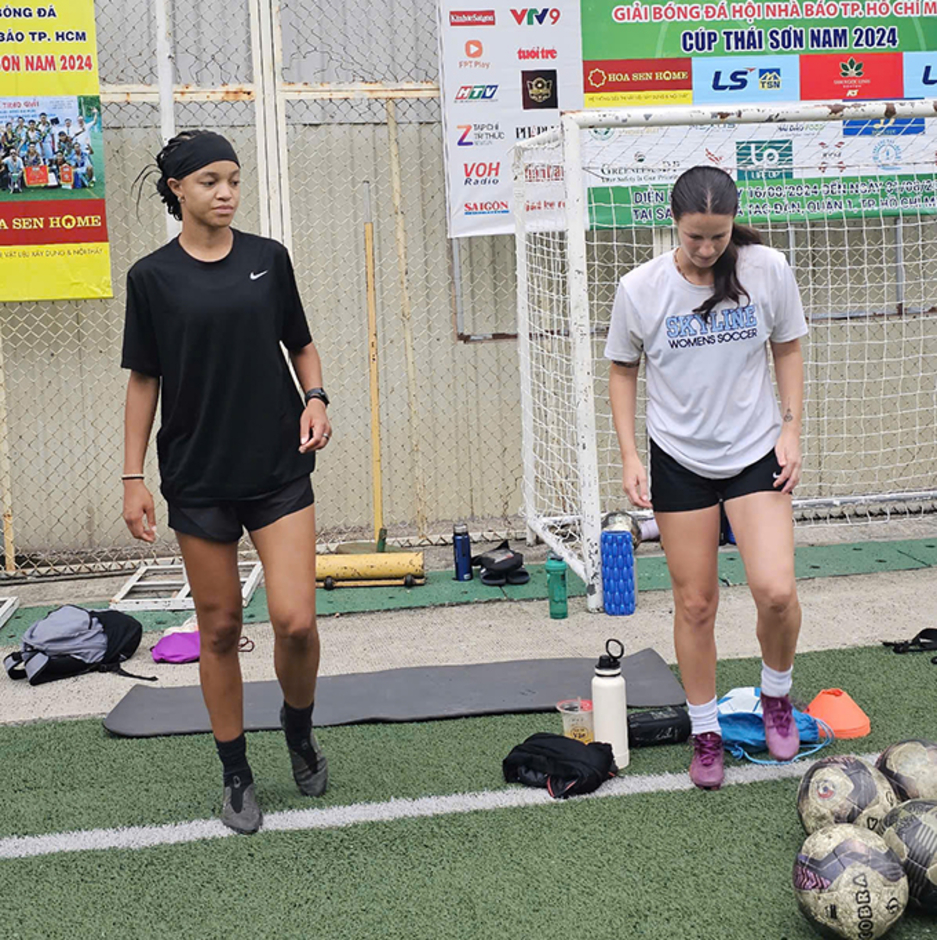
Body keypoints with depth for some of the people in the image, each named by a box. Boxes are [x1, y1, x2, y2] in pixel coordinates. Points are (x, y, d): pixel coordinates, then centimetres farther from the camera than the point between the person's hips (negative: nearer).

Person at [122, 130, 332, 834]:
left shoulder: (268, 258, 4)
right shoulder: (153, 276, 0)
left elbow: (301, 345, 14)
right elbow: (144, 379, 4)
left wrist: (315, 398, -6)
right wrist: (134, 477, 1)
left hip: (279, 467, 1)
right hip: (198, 477, 0)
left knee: (296, 620, -10)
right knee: (220, 628, 6)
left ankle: (299, 727, 22)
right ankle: (237, 777, 22)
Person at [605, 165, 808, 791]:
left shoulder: (769, 270, -7)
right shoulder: (640, 289, -8)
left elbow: (788, 350, 7)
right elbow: (623, 371, 5)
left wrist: (791, 428, -2)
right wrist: (630, 456, -2)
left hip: (756, 452, 0)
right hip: (679, 461, 0)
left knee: (776, 591, -13)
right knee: (695, 604, 4)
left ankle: (777, 696, 17)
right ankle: (705, 733, 21)